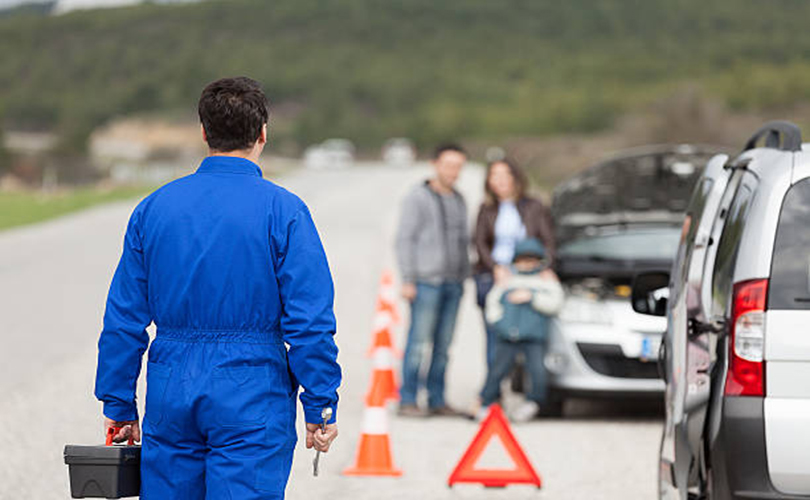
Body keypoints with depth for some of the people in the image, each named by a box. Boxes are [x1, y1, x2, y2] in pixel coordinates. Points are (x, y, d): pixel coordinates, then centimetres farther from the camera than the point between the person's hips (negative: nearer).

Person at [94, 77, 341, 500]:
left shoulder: (153, 208, 5)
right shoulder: (282, 211, -6)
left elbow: (124, 318, 7)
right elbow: (310, 323, -10)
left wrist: (119, 405, 13)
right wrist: (321, 408, -4)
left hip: (170, 397, 4)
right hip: (253, 400, -4)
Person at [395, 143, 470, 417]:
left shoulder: (459, 201, 16)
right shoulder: (418, 197, -3)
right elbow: (405, 240, -6)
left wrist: (462, 277, 16)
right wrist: (407, 280, -12)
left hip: (453, 283, 6)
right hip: (426, 281, -6)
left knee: (443, 345, 5)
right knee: (418, 341, -9)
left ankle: (437, 400, 9)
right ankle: (407, 400, -6)